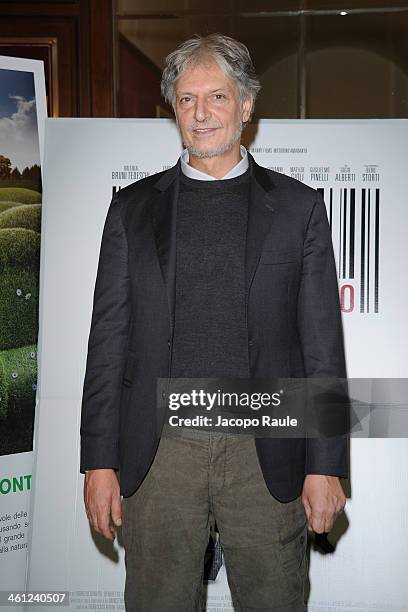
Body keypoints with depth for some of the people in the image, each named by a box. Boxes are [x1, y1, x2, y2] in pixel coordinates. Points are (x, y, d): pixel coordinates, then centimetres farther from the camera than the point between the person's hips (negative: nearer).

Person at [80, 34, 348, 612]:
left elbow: (323, 343, 2)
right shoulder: (133, 207, 7)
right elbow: (108, 340, 6)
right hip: (157, 454, 1)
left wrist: (326, 466, -2)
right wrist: (99, 461, 1)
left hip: (266, 456, 0)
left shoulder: (298, 206, 4)